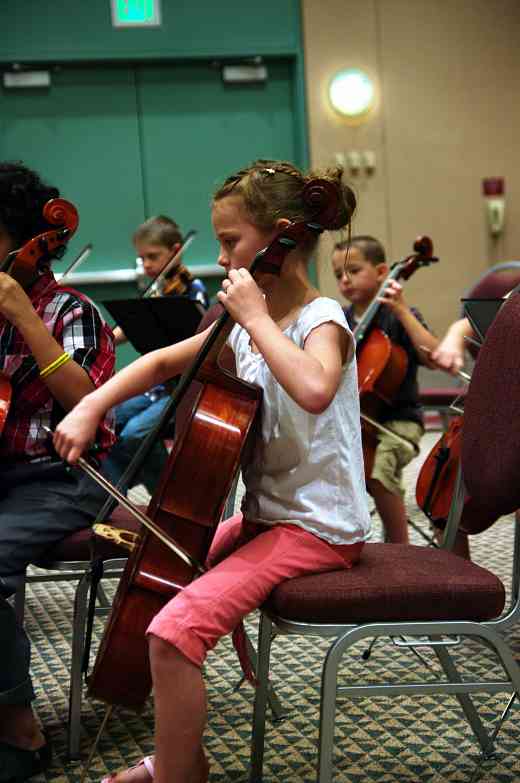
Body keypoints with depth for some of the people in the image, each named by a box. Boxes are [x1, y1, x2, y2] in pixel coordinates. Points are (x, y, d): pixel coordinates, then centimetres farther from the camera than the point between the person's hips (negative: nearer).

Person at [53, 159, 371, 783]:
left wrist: (257, 318, -28)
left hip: (318, 527, -10)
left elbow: (313, 390, -40)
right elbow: (163, 362, 16)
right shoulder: (246, 324, 8)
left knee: (172, 630, -23)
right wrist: (91, 406, 2)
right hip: (264, 514, 10)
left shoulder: (321, 321, -16)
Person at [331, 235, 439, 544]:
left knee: (378, 468, -33)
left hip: (395, 421, -5)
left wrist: (401, 310, -21)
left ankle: (401, 549, -13)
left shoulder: (399, 317, -3)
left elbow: (434, 357, -20)